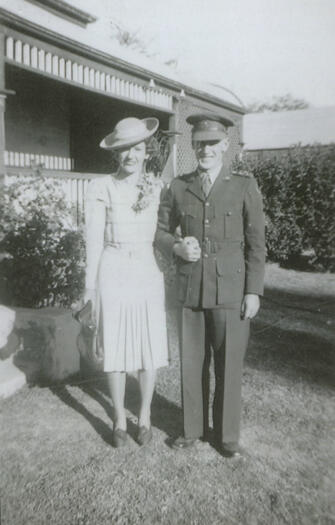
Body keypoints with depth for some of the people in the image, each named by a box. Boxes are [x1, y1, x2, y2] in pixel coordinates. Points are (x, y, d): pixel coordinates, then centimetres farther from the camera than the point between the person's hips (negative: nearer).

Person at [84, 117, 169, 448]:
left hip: (148, 275, 2)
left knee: (149, 349, 8)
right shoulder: (100, 188, -3)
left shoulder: (156, 189, 4)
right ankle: (119, 417, 28)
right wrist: (90, 286, -1)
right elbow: (94, 240, -2)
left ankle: (145, 415, 29)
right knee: (114, 350, 8)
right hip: (113, 275, -2)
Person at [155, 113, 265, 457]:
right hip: (190, 290, 2)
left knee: (229, 365, 8)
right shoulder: (179, 187, 5)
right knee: (192, 363, 12)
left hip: (231, 290, -2)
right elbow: (159, 232, 11)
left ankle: (227, 434, 29)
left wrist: (254, 291, -5)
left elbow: (255, 243, -1)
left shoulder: (244, 185, -1)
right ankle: (193, 428, 32)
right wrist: (176, 247, -11)